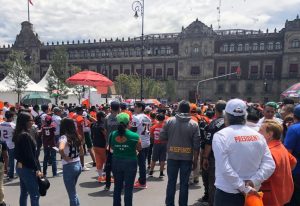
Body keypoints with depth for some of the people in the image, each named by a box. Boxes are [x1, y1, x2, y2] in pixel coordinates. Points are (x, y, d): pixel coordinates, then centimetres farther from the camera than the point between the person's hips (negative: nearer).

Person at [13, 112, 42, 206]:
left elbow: (17, 153, 13)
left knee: (24, 193, 18)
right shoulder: (26, 135, -21)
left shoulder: (18, 134, 7)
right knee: (35, 195, -3)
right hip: (28, 168, -9)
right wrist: (37, 169, -17)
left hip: (20, 167, 10)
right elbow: (30, 155, -22)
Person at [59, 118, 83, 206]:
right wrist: (75, 156, 8)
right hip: (78, 164, 7)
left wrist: (65, 158, -20)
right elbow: (82, 152, 14)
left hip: (69, 167, -7)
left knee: (72, 194, 8)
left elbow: (61, 149, -36)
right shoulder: (76, 136, 6)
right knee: (73, 192, 26)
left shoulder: (64, 137, -15)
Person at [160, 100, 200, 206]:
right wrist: (195, 160, 3)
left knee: (171, 181, 13)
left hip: (172, 156, 1)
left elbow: (162, 137, -2)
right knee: (184, 183, 11)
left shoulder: (169, 121, -5)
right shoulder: (194, 124, -6)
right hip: (187, 157, -1)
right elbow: (196, 145, -6)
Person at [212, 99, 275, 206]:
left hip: (227, 193, -4)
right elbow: (270, 165, -3)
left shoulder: (221, 135, -15)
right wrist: (253, 181, -9)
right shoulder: (258, 136, 1)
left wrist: (244, 188, -15)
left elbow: (224, 168, -21)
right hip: (252, 193, 5)